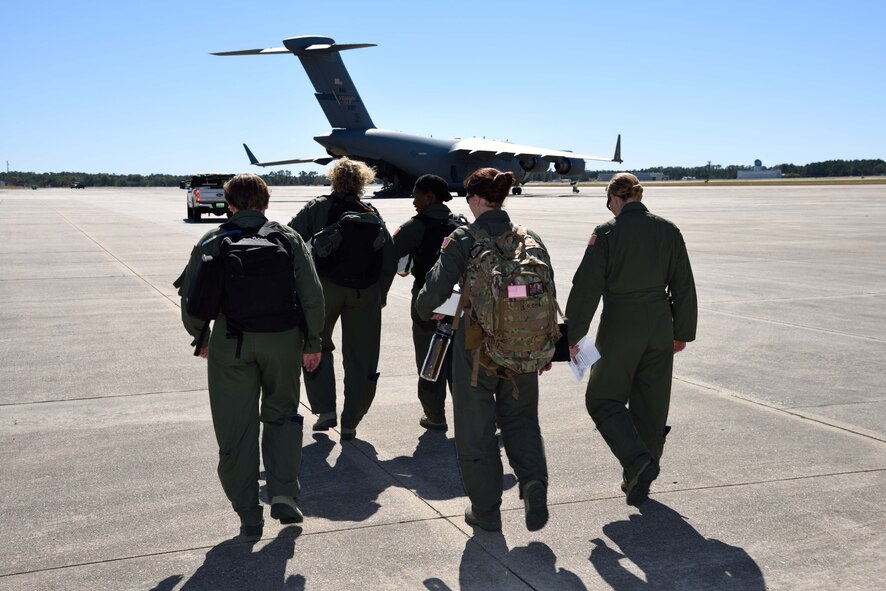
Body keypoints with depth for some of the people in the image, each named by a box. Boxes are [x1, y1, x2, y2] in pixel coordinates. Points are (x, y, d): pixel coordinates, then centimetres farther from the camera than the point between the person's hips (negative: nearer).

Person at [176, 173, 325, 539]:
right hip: (283, 340, 1)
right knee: (281, 415, 20)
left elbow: (192, 298, 2)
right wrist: (312, 343, 8)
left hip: (230, 344, -1)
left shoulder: (212, 242, 5)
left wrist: (200, 338, 17)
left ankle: (249, 516, 12)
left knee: (236, 430, 7)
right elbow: (312, 295, 0)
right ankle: (283, 493, 7)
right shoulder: (288, 238, 6)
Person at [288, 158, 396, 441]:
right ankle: (350, 423, 11)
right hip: (365, 292, 2)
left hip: (325, 287, -2)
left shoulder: (317, 208, 5)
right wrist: (380, 295, 14)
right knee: (360, 357, 9)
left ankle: (325, 411, 10)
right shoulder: (373, 215, 11)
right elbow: (390, 260, 7)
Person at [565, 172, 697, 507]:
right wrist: (683, 332, 15)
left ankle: (638, 460, -10)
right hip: (660, 325, 5)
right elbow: (684, 287, 7)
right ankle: (639, 482, 22)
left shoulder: (606, 233, -9)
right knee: (651, 403, 14)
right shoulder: (668, 231, 3)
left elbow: (586, 288, -11)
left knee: (604, 398, 10)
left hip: (620, 326, -5)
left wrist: (574, 335, -4)